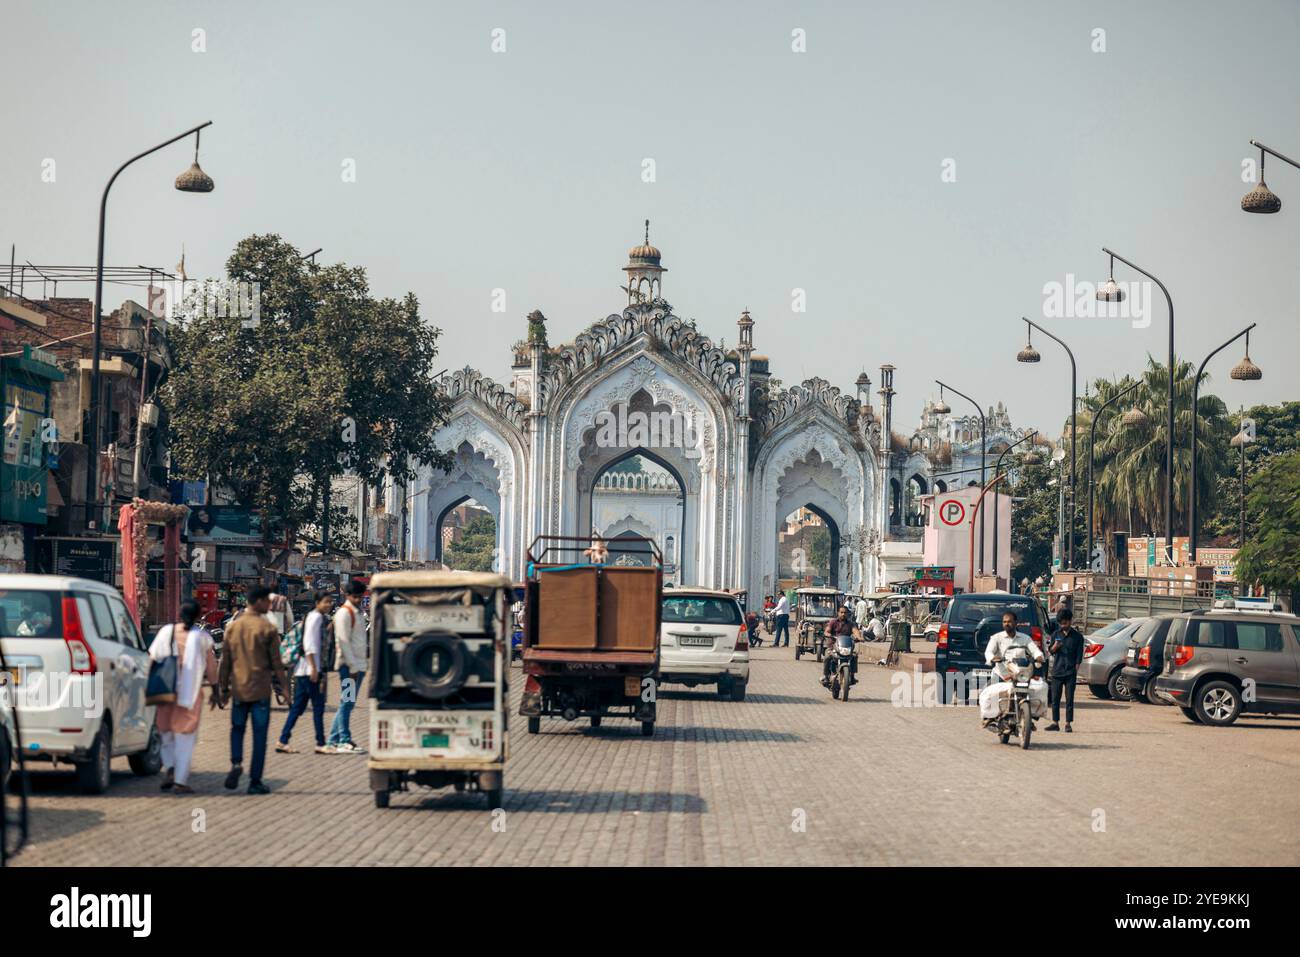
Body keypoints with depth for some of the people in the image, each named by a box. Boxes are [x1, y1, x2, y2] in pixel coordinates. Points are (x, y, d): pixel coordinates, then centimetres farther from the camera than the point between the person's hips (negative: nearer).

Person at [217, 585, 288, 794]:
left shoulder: (233, 627, 4)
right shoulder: (267, 629, -8)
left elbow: (225, 661, 8)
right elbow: (276, 662, -6)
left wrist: (223, 687, 16)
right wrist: (284, 685, 4)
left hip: (238, 689, 3)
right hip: (260, 690, -3)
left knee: (237, 728, 19)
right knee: (259, 735, 3)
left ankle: (236, 763, -6)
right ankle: (255, 781, 4)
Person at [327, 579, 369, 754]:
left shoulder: (358, 612, 18)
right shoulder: (344, 613, -10)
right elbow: (344, 641, -16)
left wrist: (366, 649, 9)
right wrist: (353, 666, -18)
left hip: (358, 665, 9)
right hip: (349, 665, -9)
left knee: (348, 703, 11)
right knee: (347, 702, -8)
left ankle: (334, 740, 15)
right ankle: (344, 742, -8)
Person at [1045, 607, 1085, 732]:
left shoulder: (1077, 636, 3)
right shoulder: (1056, 634, 10)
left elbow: (1079, 656, 3)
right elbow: (1050, 650, 4)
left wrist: (1076, 669, -6)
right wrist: (1054, 646, -18)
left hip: (1070, 673, -2)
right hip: (1057, 671, 2)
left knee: (1069, 699, -1)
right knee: (1055, 698, 2)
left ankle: (1068, 723, 4)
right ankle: (1055, 723, 7)